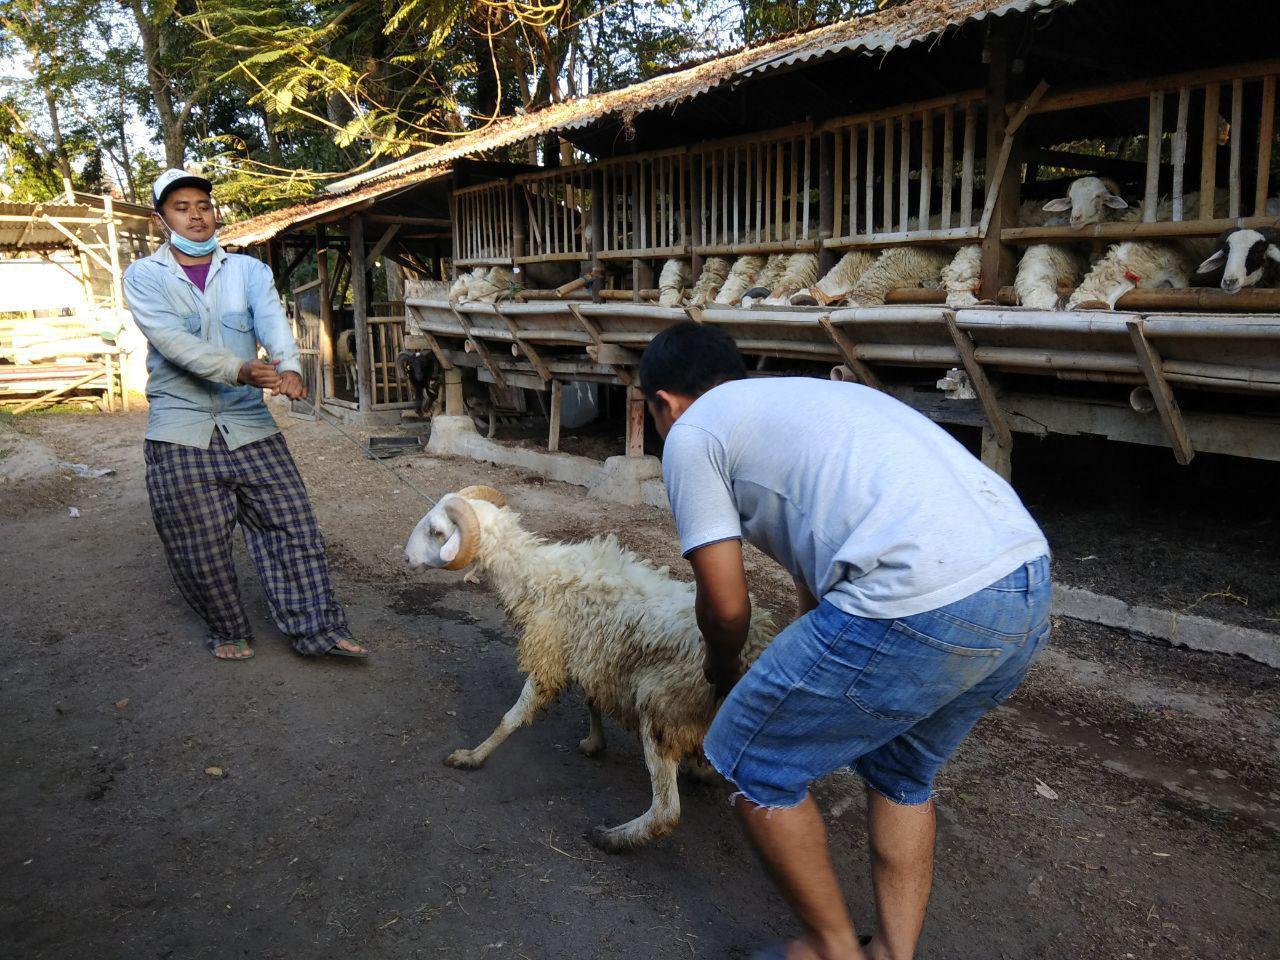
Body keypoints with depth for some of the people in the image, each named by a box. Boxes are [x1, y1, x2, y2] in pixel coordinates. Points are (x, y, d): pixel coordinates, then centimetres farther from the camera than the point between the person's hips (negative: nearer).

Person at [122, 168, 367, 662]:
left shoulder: (248, 270, 9)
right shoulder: (144, 277, 3)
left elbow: (273, 320, -12)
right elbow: (171, 339, -15)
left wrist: (289, 367, -34)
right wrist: (240, 370, -31)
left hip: (248, 422, 2)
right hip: (180, 429, -1)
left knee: (291, 524, -2)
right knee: (200, 546, 3)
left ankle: (319, 628, 6)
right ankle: (227, 631, 24)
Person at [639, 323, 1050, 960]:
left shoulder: (690, 435, 8)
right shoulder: (796, 399, 31)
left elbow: (726, 606, 6)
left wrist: (724, 669, 30)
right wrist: (797, 676, 51)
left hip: (918, 604, -9)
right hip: (1029, 577, 9)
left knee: (751, 762, 13)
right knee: (901, 773, 30)